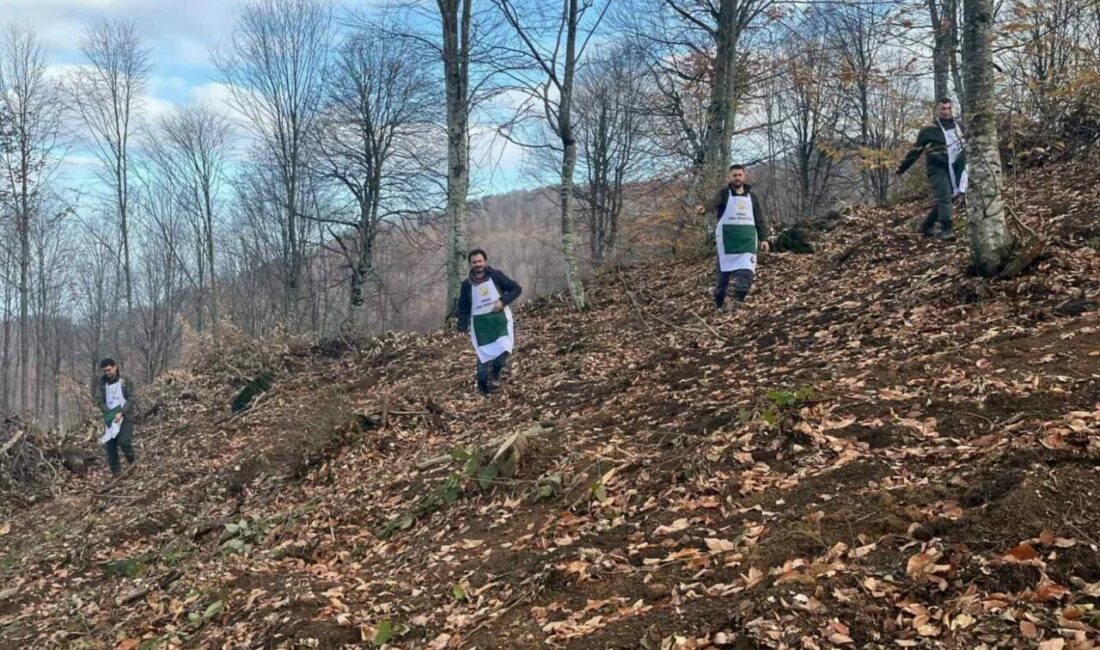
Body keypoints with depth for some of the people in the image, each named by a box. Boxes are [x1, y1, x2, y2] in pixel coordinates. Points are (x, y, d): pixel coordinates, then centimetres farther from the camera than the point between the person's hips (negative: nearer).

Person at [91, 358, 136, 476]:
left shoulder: (125, 381, -4)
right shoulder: (101, 382, 3)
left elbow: (131, 399, -7)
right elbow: (99, 400, 0)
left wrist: (121, 413, -19)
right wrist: (109, 413, -14)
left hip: (125, 417, -3)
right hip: (110, 418, 3)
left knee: (124, 441, -19)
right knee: (110, 445, 1)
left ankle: (132, 461, 10)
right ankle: (116, 473, 11)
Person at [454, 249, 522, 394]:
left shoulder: (496, 276, -3)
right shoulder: (467, 284, 3)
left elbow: (517, 288, 0)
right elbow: (463, 307, 11)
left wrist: (503, 301, -14)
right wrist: (462, 326, 2)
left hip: (500, 318, -1)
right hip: (480, 322, 1)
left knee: (504, 348, -19)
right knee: (484, 355, 0)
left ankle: (495, 374, 7)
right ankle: (483, 387, 14)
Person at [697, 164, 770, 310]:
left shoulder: (752, 197, 14)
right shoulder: (723, 194, 2)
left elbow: (760, 219, 17)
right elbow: (713, 201, -21)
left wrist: (763, 238, 8)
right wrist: (704, 208, -44)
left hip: (748, 239, 3)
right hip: (727, 238, -3)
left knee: (746, 271, -10)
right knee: (724, 270, 2)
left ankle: (739, 302, -6)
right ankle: (719, 303, 17)